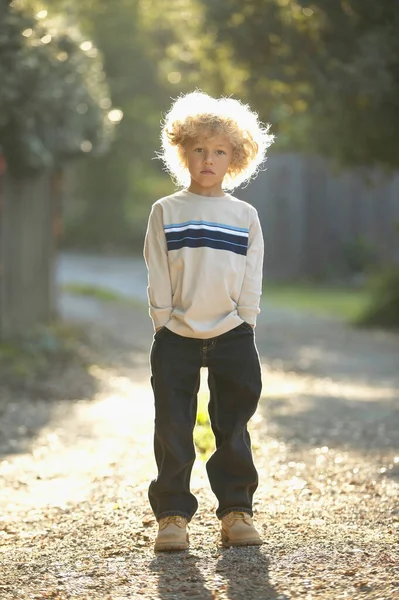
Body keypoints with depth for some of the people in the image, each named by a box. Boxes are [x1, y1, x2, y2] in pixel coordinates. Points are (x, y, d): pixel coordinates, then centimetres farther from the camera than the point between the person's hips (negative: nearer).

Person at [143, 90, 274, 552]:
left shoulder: (245, 217, 6)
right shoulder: (166, 212, 3)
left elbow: (252, 280, 6)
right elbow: (157, 276, 0)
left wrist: (244, 325, -3)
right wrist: (162, 324, -6)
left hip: (231, 337, 1)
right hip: (176, 337, -1)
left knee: (233, 430, 5)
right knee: (173, 431, 0)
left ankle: (236, 510, 13)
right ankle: (172, 515, 7)